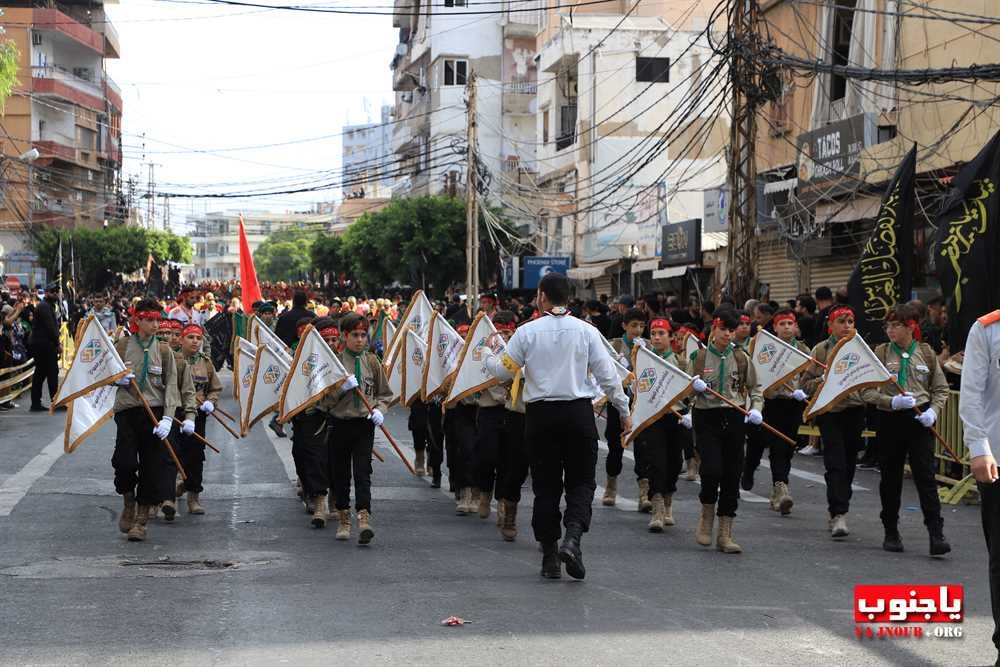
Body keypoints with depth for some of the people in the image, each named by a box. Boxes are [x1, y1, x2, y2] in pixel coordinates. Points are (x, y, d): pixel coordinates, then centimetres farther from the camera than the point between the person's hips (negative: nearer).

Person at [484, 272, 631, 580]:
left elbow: (504, 371, 3)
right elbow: (608, 376, 0)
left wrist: (488, 358, 25)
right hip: (578, 413, 0)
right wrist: (624, 411, 10)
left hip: (540, 414, 1)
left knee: (546, 484, 8)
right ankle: (572, 537, -16)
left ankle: (550, 556, 9)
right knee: (581, 480, 8)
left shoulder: (527, 332, -3)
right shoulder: (586, 331, -1)